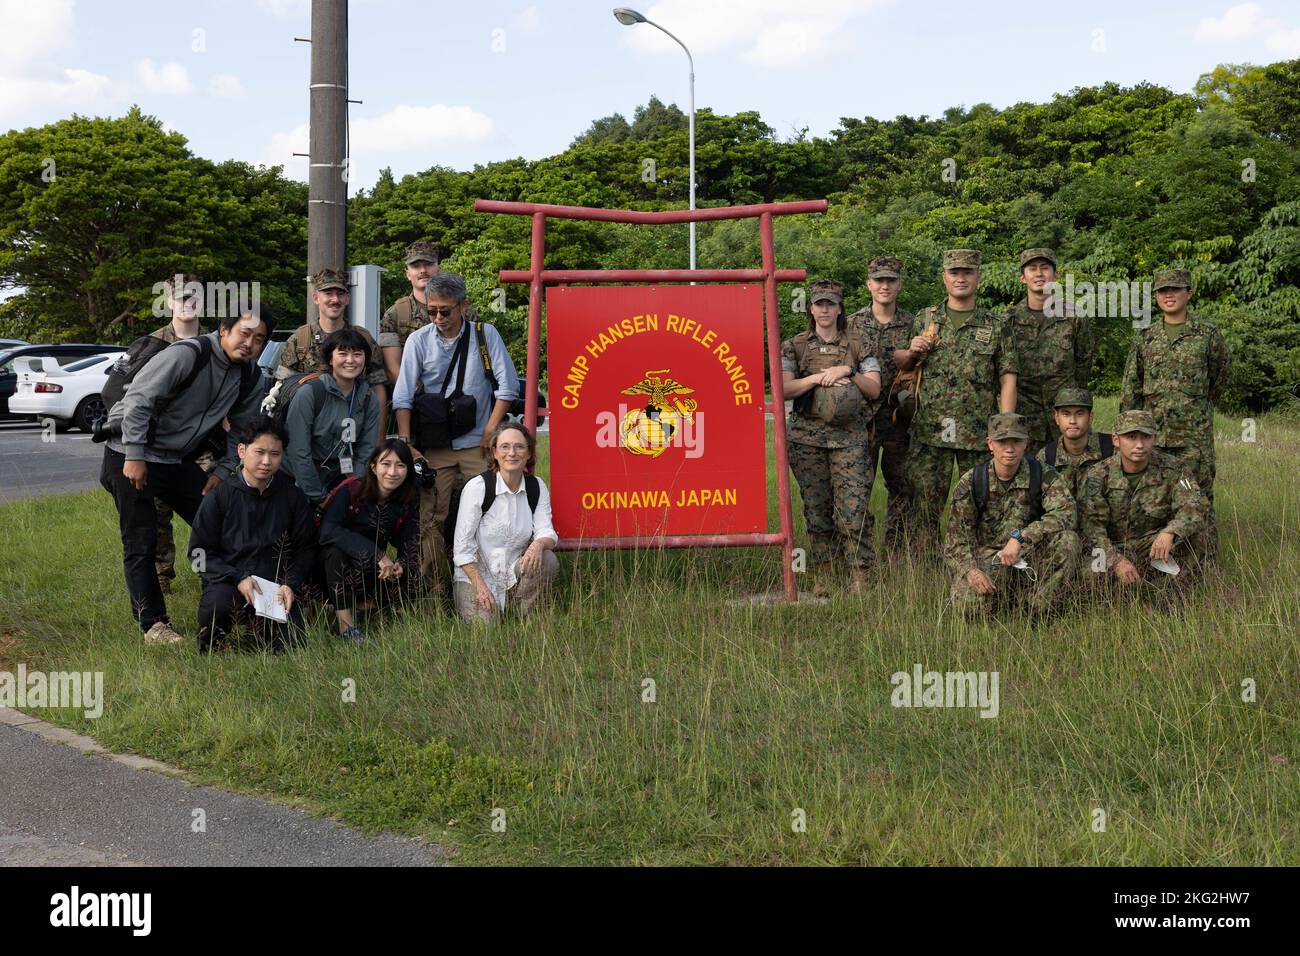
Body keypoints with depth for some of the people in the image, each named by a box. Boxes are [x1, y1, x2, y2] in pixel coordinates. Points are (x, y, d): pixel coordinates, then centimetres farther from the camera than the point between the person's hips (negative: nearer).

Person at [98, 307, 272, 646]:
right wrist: (135, 457, -23)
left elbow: (245, 430, 13)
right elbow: (138, 400, -23)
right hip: (131, 456, -7)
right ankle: (153, 624, 3)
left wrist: (222, 471, 2)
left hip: (179, 460, 7)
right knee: (140, 544, -5)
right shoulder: (187, 354, -22)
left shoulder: (249, 375, 2)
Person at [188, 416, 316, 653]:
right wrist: (238, 579, -14)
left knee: (292, 646, -18)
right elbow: (200, 551, -2)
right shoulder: (220, 496, -2)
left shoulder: (293, 498, 5)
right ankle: (207, 653, -3)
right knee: (218, 604, -37)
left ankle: (259, 625, 19)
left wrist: (291, 584, -7)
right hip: (227, 583, -2)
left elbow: (306, 548, 11)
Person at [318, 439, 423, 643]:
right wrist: (377, 555, -39)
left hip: (374, 573, 4)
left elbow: (410, 545, -7)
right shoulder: (351, 490, -20)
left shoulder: (409, 502, -7)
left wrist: (400, 565, -31)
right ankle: (346, 625, -26)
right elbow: (328, 530, -33)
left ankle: (364, 605, 4)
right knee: (335, 550, -35)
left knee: (412, 579, -22)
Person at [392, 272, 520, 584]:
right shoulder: (419, 341, 1)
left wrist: (491, 431, -4)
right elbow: (402, 397, 0)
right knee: (432, 518, -4)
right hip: (434, 446, 1)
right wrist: (406, 444, -9)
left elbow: (508, 385, 1)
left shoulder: (485, 335, 0)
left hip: (477, 445, -1)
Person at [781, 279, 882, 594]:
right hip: (807, 436, 2)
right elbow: (782, 388, -2)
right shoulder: (795, 346, 10)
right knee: (816, 509, 4)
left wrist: (847, 371, -11)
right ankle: (821, 579, 12)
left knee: (853, 509, -10)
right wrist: (816, 378, -13)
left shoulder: (860, 342, 8)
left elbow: (874, 389, 3)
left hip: (849, 436, -2)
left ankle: (859, 580, -4)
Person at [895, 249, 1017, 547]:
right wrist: (912, 352, -5)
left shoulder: (996, 327, 5)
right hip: (930, 431, 1)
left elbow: (1007, 378, 0)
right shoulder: (925, 319, 10)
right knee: (926, 502, 3)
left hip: (978, 433, -1)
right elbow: (899, 363, 19)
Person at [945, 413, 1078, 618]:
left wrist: (1020, 536, -33)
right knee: (968, 603, -31)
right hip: (987, 558, 0)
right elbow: (956, 537, -5)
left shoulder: (1043, 476, -6)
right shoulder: (970, 482, -4)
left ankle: (1041, 613, -13)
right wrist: (970, 570, -25)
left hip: (1030, 559, 0)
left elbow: (1067, 513, -25)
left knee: (1067, 539, -29)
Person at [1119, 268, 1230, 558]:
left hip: (1194, 434, -2)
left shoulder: (1208, 334, 2)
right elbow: (1129, 387, 9)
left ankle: (1206, 560, 1)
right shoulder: (1144, 337, 8)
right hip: (1153, 432, 2)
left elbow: (1221, 373, 17)